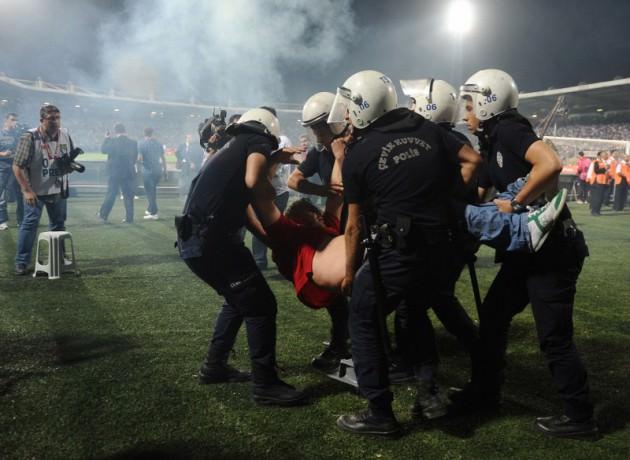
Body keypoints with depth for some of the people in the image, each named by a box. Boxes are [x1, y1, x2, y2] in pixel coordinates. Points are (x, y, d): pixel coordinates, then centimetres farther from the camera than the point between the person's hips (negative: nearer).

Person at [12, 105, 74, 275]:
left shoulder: (65, 135, -1)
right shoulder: (29, 137, -17)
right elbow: (17, 166, -17)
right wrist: (27, 190, -23)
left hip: (58, 190, 5)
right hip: (35, 191, -5)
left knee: (59, 225, 16)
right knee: (30, 224, -5)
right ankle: (21, 262, 4)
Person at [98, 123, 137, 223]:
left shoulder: (112, 141, -11)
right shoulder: (133, 143, -1)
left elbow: (103, 149, 1)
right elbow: (135, 158, 6)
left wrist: (106, 138, 11)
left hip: (115, 173, -1)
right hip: (129, 173, 2)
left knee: (110, 195, 9)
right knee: (128, 196, 6)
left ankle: (103, 215, 18)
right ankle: (129, 218, 6)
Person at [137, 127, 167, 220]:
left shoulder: (141, 143, -6)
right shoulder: (158, 144, 7)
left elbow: (139, 158, -13)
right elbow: (163, 158, 10)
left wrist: (141, 162, 10)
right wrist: (165, 171, 18)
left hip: (147, 171, -5)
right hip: (158, 170, 5)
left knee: (149, 191, 2)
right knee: (153, 190, 20)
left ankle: (153, 213, 0)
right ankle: (150, 210, 27)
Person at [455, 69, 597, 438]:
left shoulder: (509, 130, -14)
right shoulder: (495, 143, 15)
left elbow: (551, 164, -31)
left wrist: (516, 205, -22)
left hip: (552, 248, -10)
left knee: (554, 336, 0)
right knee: (493, 314, 15)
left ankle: (580, 417, 16)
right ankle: (485, 392, 27)